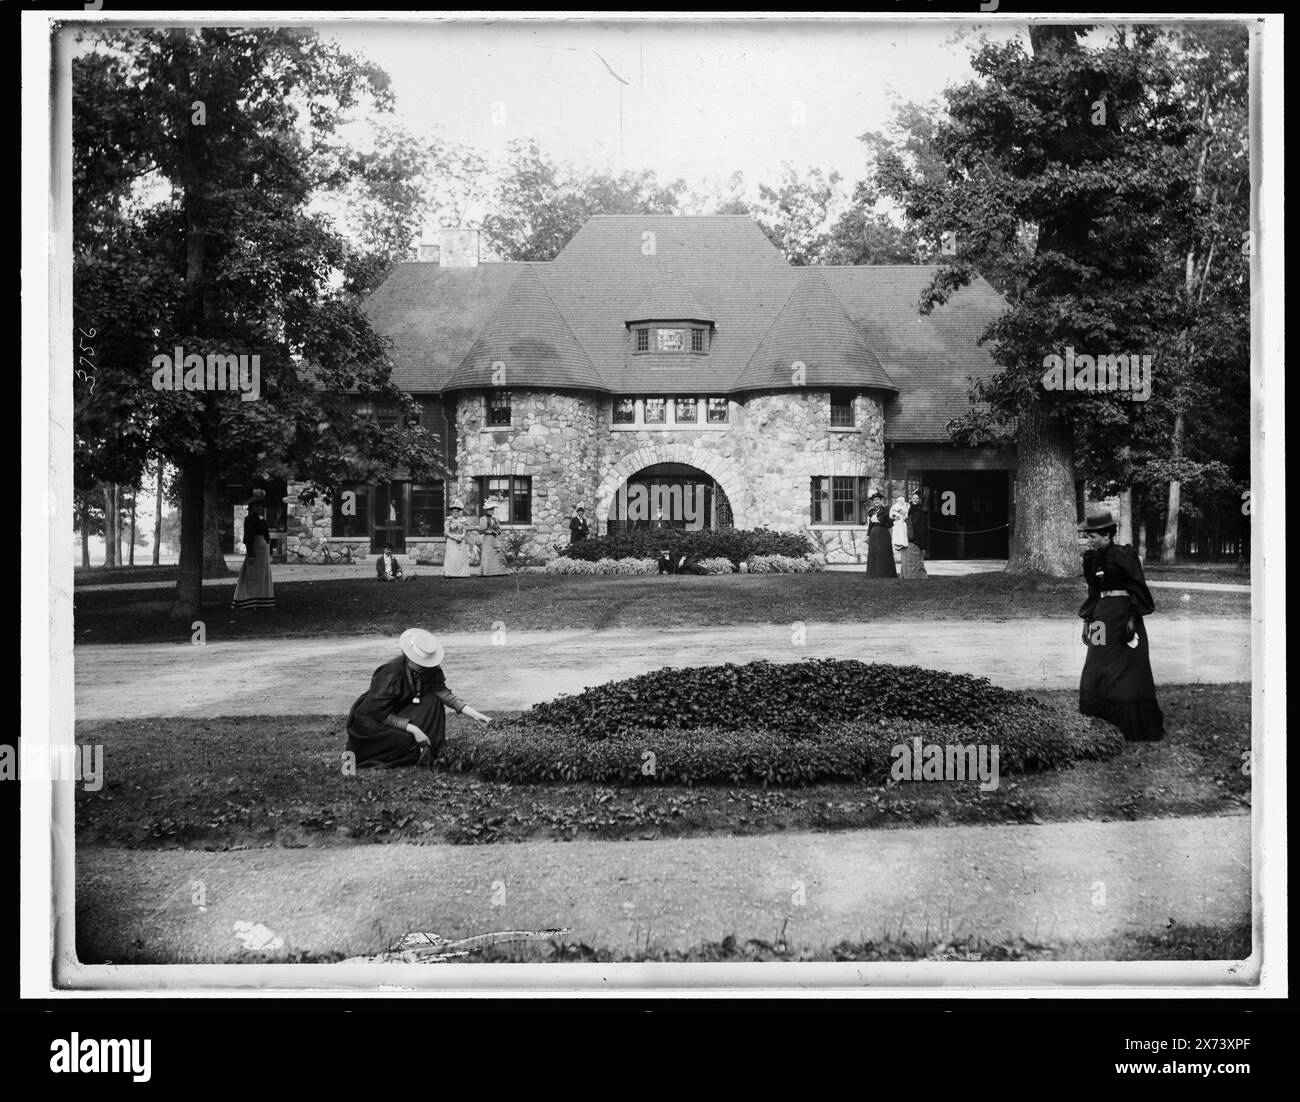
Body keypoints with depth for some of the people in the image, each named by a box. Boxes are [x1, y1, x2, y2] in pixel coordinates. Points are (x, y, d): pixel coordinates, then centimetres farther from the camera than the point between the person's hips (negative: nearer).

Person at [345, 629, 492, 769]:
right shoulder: (390, 673, -30)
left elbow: (444, 693, -13)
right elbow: (380, 714, -29)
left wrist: (474, 714, -23)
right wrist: (413, 729, -32)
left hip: (399, 712, 7)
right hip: (369, 720, -7)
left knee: (433, 701, -13)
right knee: (404, 740, -32)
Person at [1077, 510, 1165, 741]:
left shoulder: (1123, 554, -10)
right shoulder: (1091, 557, 10)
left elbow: (1137, 589, -10)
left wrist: (1132, 619, -16)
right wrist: (1087, 620, 15)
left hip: (1123, 612, -7)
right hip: (1102, 615, 7)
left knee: (1130, 675, -3)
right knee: (1094, 674, 4)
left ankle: (1142, 731, 4)